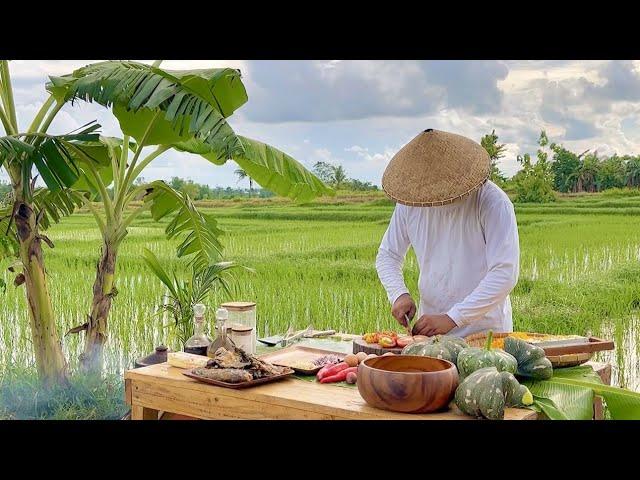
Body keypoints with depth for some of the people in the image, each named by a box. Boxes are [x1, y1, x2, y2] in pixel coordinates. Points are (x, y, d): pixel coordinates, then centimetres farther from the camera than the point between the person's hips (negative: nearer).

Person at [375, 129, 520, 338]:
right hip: (430, 325, 4)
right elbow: (387, 255, 14)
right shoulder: (409, 201, 2)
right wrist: (399, 294, -6)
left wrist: (451, 319, -22)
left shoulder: (493, 202, -12)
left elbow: (505, 274, -18)